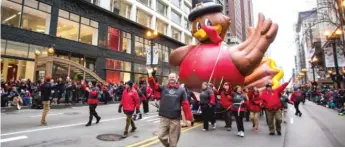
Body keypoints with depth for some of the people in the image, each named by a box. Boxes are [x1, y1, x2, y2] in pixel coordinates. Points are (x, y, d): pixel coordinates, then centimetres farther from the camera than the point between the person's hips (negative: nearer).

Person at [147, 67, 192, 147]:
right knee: (161, 136, 6)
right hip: (164, 117, 2)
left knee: (173, 139, 9)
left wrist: (188, 118, -7)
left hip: (175, 119, -2)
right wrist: (150, 74, -17)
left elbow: (185, 104, -3)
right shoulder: (163, 88, 6)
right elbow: (153, 85, -5)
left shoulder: (181, 90, 0)